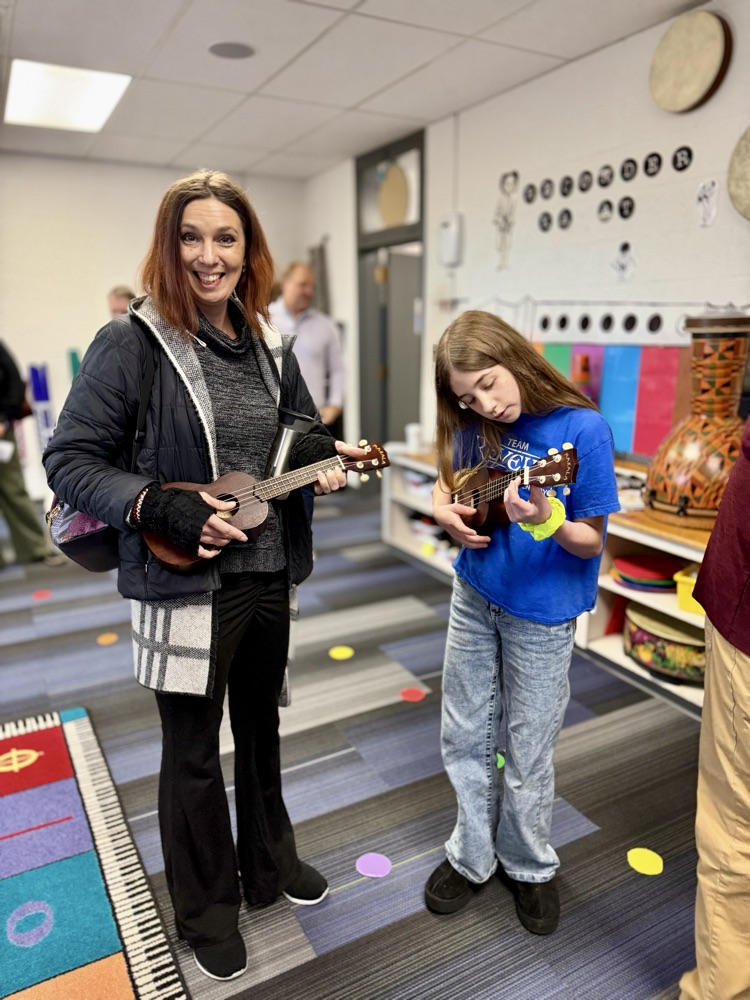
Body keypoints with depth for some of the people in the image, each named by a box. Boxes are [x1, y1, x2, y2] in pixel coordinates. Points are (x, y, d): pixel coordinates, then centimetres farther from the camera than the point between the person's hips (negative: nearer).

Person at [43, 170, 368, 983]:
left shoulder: (270, 349, 5)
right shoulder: (132, 343, -12)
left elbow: (303, 432, 17)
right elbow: (69, 461, -12)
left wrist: (326, 457, -6)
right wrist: (162, 509, -24)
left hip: (268, 579, 6)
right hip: (185, 587, -5)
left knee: (260, 728, 23)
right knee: (192, 753, 13)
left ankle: (269, 866, 48)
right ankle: (206, 911, 38)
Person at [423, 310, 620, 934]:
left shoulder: (582, 428, -18)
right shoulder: (476, 427, -3)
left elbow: (592, 541, -14)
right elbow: (447, 483, 14)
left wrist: (545, 521, -35)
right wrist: (445, 510, -9)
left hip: (541, 611, -4)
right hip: (474, 596, 5)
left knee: (527, 755, 11)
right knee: (465, 738, 16)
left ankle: (530, 867, 39)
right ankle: (472, 857, 39)